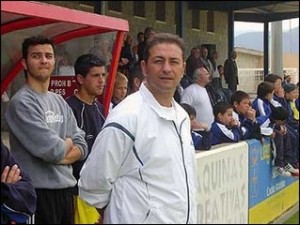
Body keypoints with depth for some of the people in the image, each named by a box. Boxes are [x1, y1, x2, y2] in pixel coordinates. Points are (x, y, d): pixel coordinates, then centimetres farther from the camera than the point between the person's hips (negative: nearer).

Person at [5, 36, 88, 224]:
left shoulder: (60, 102, 12)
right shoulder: (22, 102, -13)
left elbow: (82, 146, 7)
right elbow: (52, 149, -20)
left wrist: (60, 156, -11)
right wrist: (67, 144, 1)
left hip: (66, 188, 7)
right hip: (39, 192, -7)